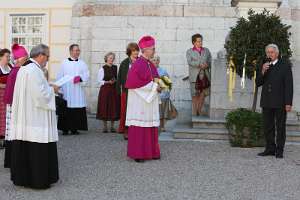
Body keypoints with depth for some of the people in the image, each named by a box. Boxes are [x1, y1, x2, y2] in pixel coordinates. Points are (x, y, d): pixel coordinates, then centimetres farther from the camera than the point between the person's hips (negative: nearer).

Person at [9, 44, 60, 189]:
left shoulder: (23, 69, 12)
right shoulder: (35, 71, -17)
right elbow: (41, 95, -21)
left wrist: (47, 88, 15)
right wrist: (52, 89, -4)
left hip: (23, 120, 9)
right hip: (35, 119, -9)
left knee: (24, 150, 13)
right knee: (38, 150, -1)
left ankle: (22, 177, 20)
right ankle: (38, 179, 5)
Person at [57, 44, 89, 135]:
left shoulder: (82, 63, 11)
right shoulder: (64, 63, 6)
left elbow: (87, 75, 3)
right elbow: (59, 77, 5)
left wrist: (80, 78, -17)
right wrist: (60, 89, -3)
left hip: (78, 92, 2)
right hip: (67, 91, -1)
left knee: (77, 111, -1)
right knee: (66, 111, -3)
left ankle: (74, 128, 6)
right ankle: (65, 128, 3)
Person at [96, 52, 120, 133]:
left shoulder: (115, 68, 8)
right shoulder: (102, 69, -1)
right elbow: (100, 81, -3)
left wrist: (115, 81, -8)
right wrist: (108, 82, -15)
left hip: (114, 90, 3)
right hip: (105, 90, -3)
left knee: (114, 108, 2)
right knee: (104, 107, -1)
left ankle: (112, 126, 12)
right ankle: (105, 126, 10)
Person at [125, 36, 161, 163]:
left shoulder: (151, 65, 13)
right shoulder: (138, 64, -13)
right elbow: (134, 83, -19)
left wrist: (157, 83, -1)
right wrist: (153, 86, -16)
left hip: (150, 100, 8)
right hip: (140, 100, -8)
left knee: (150, 127, 9)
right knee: (139, 127, -4)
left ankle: (150, 152, 16)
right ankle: (137, 154, 2)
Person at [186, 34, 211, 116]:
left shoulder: (206, 50, 15)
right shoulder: (189, 52, 5)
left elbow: (210, 61, 8)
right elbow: (190, 62, -11)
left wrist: (207, 65, -13)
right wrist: (200, 64, -22)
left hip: (205, 75, 3)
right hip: (195, 76, -3)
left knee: (203, 94, 5)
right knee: (195, 95, 1)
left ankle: (199, 110, 21)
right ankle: (194, 112, 11)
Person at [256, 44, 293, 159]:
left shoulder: (285, 65, -1)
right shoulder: (264, 66, 13)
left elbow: (289, 85, -5)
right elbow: (258, 83, 9)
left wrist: (288, 103, -12)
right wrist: (262, 72, -9)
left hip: (280, 103, -4)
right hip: (267, 102, 5)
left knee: (280, 127, 1)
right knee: (268, 127, 7)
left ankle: (279, 151, 6)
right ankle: (270, 149, 16)